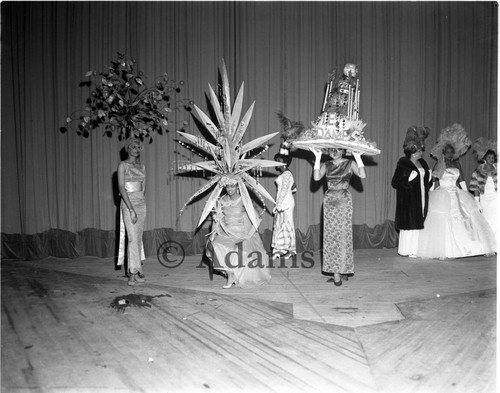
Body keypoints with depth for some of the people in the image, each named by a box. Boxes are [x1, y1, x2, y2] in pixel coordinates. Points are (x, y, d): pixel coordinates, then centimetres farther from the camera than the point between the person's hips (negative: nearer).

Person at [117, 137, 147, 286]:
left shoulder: (142, 167, 13)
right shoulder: (123, 165, -4)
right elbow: (121, 188, -12)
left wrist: (140, 199, 8)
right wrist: (131, 209, -17)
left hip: (141, 203, 6)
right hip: (128, 204, -6)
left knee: (138, 238, 7)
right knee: (132, 238, -11)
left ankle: (135, 269, 14)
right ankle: (133, 273, -8)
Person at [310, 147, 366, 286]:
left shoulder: (350, 163, 3)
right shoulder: (326, 165, 9)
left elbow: (362, 175, -12)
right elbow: (316, 177, -9)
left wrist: (357, 157, -15)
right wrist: (317, 157, -9)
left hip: (344, 201, -3)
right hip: (329, 201, 3)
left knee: (343, 235, -5)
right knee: (330, 236, 1)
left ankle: (341, 271, -1)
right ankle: (335, 271, 7)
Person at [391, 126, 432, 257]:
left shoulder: (422, 163, 15)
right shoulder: (403, 163, -8)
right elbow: (395, 182, -13)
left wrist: (430, 177, 7)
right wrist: (408, 177, -23)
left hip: (421, 199, 7)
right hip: (408, 200, -7)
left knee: (418, 223, 6)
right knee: (409, 223, -6)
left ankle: (416, 249, 12)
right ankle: (406, 250, 2)